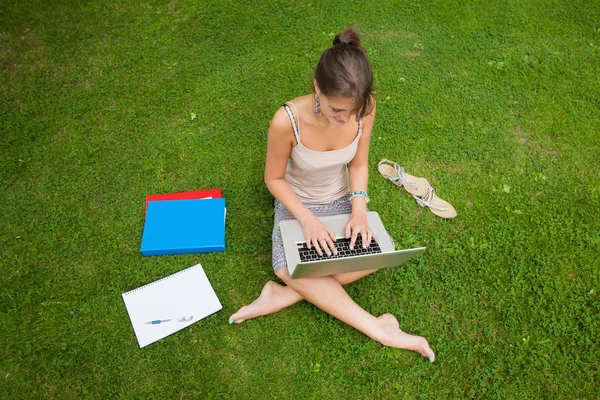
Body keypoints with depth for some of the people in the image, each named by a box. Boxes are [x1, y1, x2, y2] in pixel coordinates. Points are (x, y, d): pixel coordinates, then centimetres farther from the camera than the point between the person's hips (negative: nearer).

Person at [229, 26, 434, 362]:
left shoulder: (365, 108, -21)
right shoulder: (288, 120, -32)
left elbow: (359, 165, -6)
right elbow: (274, 178, -16)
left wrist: (359, 209, -21)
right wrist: (308, 220, -27)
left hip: (341, 199, 3)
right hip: (296, 203, -3)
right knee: (289, 268, -29)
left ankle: (287, 295, -15)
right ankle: (378, 330, -18)